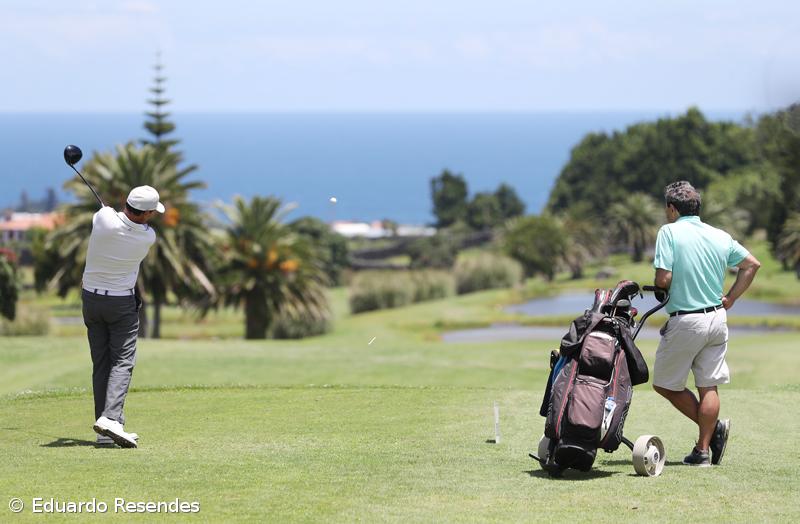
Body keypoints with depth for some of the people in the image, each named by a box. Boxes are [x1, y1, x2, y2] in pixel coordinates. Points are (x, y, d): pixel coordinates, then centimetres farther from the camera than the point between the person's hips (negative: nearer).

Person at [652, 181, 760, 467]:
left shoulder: (670, 232, -11)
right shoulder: (720, 236, 5)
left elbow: (663, 279, -18)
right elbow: (752, 264, 12)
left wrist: (658, 287, 5)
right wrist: (730, 299, 15)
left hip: (685, 322, -6)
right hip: (717, 319, 6)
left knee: (664, 384, 9)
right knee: (708, 387, 9)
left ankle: (713, 427, 4)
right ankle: (703, 449, 7)